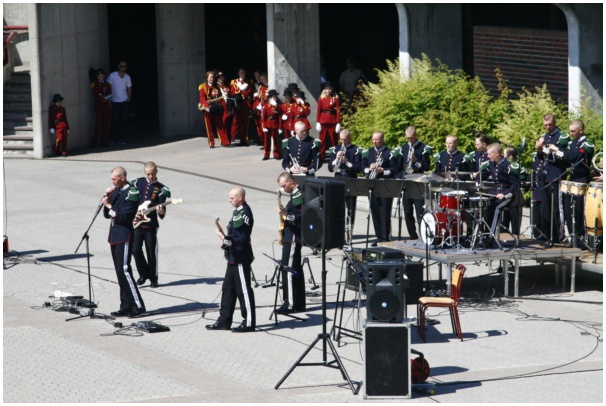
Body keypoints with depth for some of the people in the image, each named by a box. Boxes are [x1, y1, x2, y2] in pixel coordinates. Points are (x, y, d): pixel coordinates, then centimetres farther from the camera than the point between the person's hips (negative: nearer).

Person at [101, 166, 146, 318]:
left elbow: (124, 216, -19)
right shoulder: (115, 192, 14)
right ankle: (126, 306, 12)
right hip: (114, 236, 9)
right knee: (120, 272, 9)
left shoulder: (131, 193, -11)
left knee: (124, 270, -14)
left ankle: (138, 305, -12)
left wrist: (109, 205, -14)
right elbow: (107, 214, 14)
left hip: (124, 237, -9)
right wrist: (107, 198, 1)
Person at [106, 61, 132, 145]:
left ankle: (122, 139, 9)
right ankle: (112, 139, 3)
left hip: (124, 101, 3)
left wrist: (128, 98, -2)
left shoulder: (127, 77, 8)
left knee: (124, 121, 2)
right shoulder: (112, 75, -3)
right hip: (114, 102, -3)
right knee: (114, 121, -4)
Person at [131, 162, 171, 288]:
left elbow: (162, 213, -3)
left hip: (151, 225, -1)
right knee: (136, 250, -7)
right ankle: (144, 274, 15)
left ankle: (153, 279, 15)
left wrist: (161, 211, -26)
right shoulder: (137, 183, 6)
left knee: (152, 253, 0)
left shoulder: (161, 189, 2)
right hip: (136, 224, 1)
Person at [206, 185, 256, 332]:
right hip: (234, 258, 10)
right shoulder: (237, 211, 11)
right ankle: (224, 321, 21)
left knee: (244, 290, -2)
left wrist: (225, 239, -21)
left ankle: (249, 323, 5)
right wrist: (226, 238, 7)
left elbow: (242, 239, -23)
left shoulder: (244, 214, -19)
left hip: (241, 258, -10)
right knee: (228, 289, 14)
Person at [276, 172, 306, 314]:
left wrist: (286, 215, -29)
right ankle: (298, 303, 18)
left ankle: (290, 304, -9)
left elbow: (302, 217, -22)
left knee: (288, 269, -9)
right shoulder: (295, 195, 15)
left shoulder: (299, 195, -15)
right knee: (295, 269, 13)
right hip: (291, 237, 11)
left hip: (293, 238, -11)